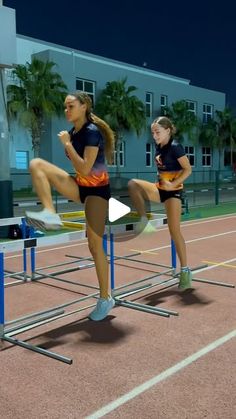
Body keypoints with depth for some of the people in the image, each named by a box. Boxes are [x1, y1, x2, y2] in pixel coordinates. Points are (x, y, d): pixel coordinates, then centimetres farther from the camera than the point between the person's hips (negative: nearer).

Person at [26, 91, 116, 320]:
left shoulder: (92, 131, -19)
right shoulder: (73, 131, 5)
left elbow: (84, 169, -26)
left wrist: (67, 144, -22)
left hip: (97, 189, -7)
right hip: (80, 186, 7)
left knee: (94, 244, -6)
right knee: (36, 164, -12)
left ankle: (105, 298, 9)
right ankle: (50, 214, -21)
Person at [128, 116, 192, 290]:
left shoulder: (175, 147, -14)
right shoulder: (158, 148, 8)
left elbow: (188, 169, -16)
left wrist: (174, 184, -22)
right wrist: (163, 181, 7)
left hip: (173, 191, -7)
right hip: (160, 188, 7)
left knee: (174, 230, -7)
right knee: (133, 184, -15)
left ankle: (185, 270, 3)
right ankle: (145, 222, -10)